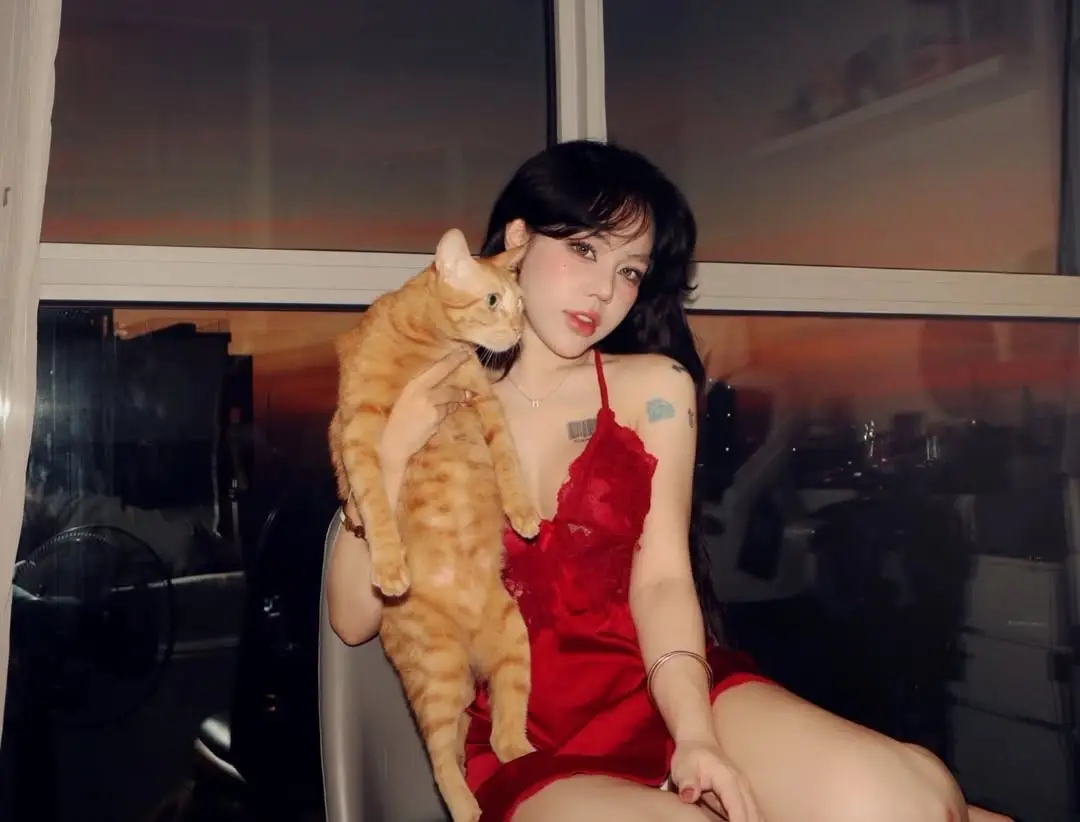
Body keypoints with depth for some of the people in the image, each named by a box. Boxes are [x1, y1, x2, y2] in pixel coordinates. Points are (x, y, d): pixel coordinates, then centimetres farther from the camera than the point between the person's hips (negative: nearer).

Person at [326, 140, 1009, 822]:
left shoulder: (652, 386, 9)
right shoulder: (425, 402, 8)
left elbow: (661, 577, -4)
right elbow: (355, 619, 4)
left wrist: (695, 734, -20)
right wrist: (392, 457, -8)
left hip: (661, 688, 1)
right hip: (522, 745, 0)